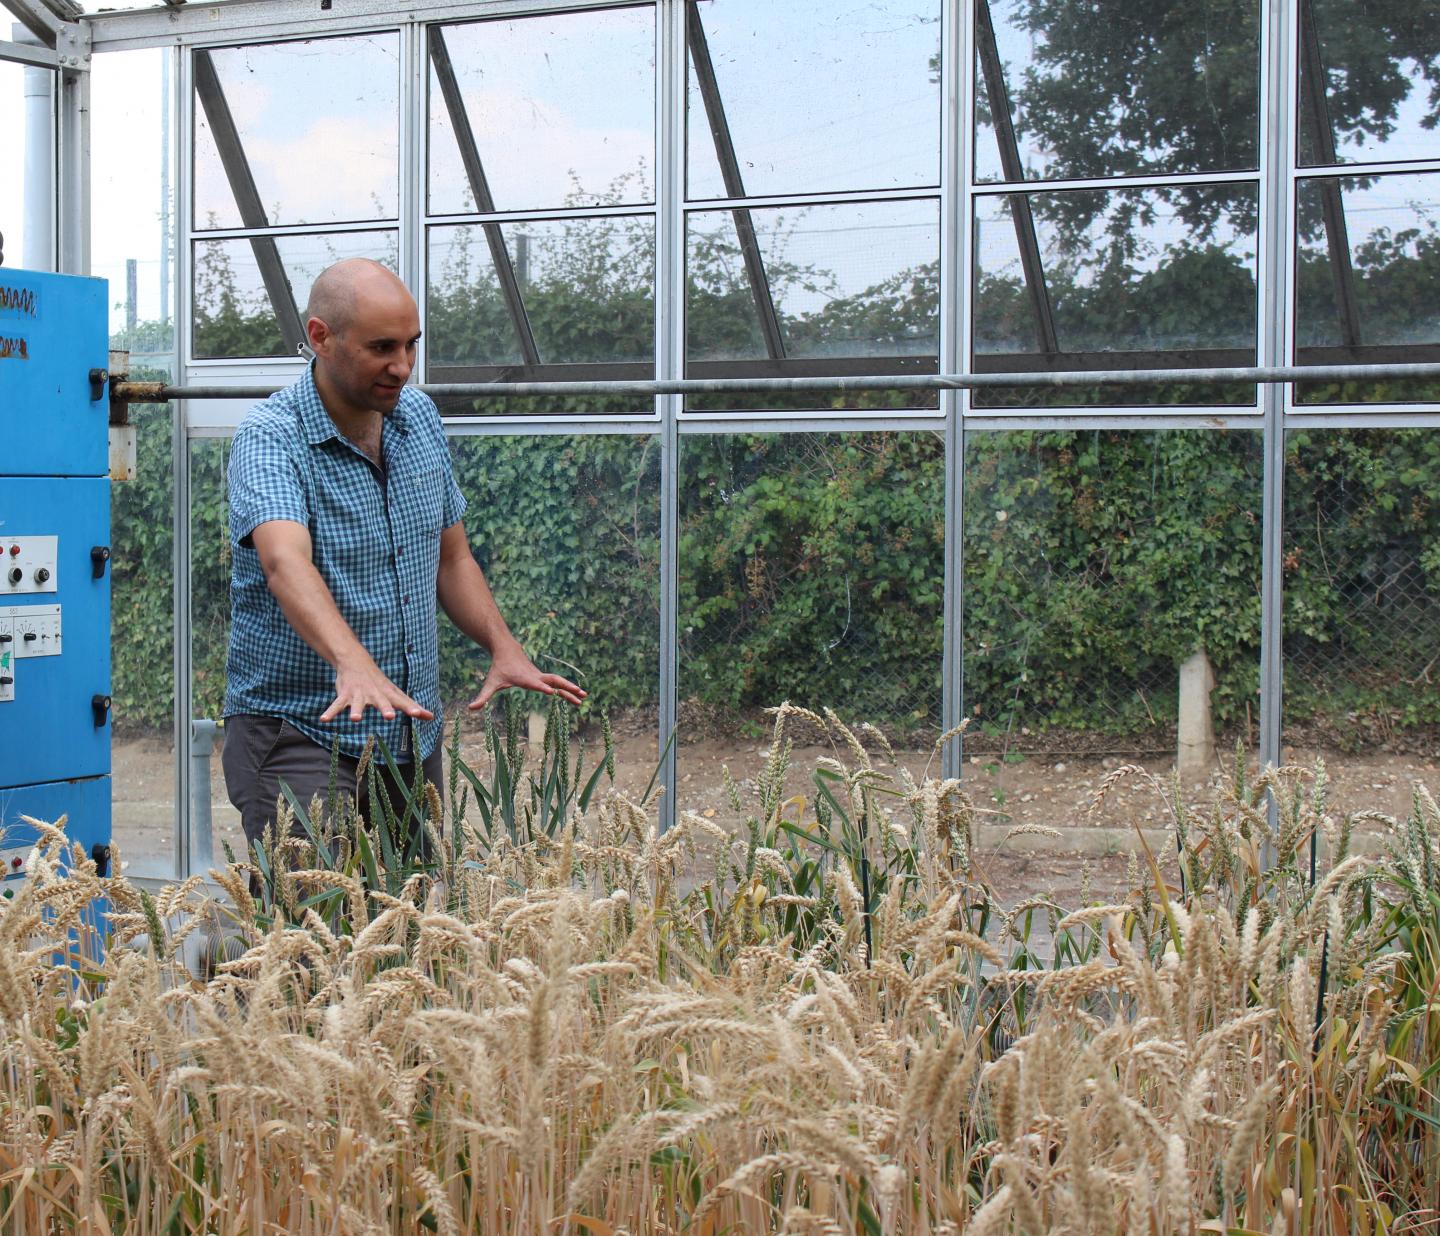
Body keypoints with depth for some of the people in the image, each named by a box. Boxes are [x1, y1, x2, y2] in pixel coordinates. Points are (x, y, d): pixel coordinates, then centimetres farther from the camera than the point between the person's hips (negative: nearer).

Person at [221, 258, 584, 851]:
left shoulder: (419, 417, 6)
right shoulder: (270, 437, -16)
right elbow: (286, 563, -35)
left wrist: (505, 650, 0)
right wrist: (354, 665, -51)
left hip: (412, 733, 6)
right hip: (299, 731, -6)